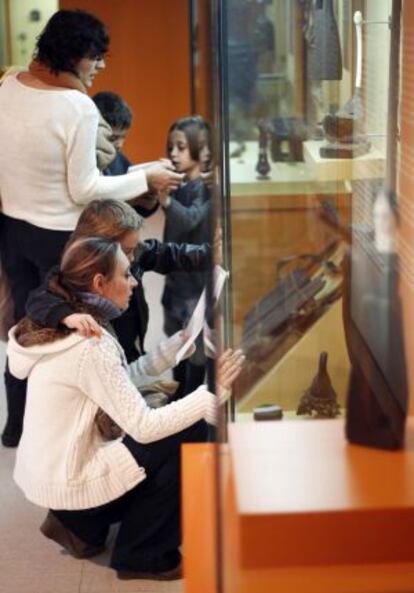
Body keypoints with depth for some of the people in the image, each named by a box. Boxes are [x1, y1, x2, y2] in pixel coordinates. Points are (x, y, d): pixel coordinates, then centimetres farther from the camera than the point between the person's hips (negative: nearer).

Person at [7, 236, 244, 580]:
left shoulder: (62, 330, 3)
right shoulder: (89, 348, -25)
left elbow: (122, 383, 10)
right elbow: (144, 427, -25)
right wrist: (213, 392, -25)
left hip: (45, 470, 9)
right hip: (64, 484, -9)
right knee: (191, 435, -8)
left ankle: (82, 526, 20)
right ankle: (143, 556, 6)